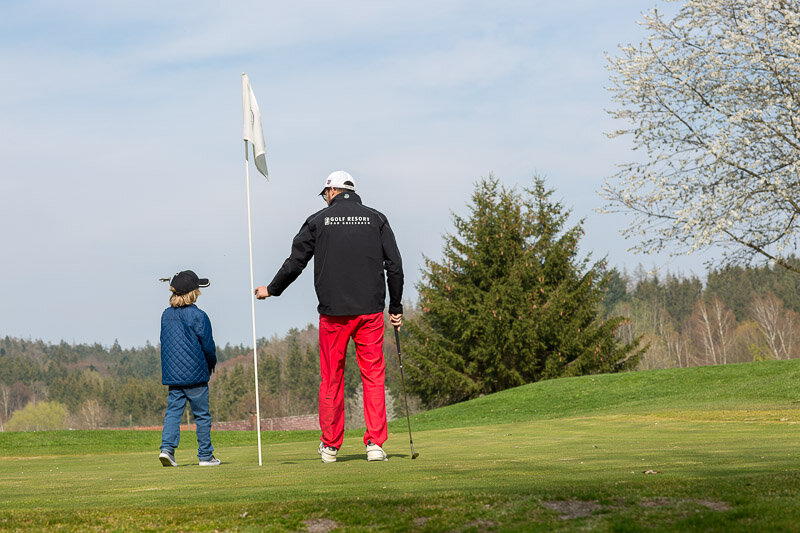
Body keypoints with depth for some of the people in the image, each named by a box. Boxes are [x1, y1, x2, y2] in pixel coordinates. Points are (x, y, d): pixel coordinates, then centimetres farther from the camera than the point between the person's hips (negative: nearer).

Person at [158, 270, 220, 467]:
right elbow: (208, 346, -8)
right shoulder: (198, 316, -10)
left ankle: (167, 447, -12)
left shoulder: (166, 315, 8)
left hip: (172, 374, 5)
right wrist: (210, 366, 10)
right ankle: (205, 455, 9)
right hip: (195, 374, -5)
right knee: (202, 415, 4)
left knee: (173, 411, 6)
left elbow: (165, 343, 15)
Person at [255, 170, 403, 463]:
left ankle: (330, 445, 15)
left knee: (331, 378, 8)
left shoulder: (318, 221, 4)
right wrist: (396, 308, 11)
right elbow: (394, 266, 4)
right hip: (370, 310, 1)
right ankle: (375, 444, -3)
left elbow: (295, 263, 6)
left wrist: (271, 290, 22)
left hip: (333, 312, 0)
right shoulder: (376, 219, 7)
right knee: (374, 376, 4)